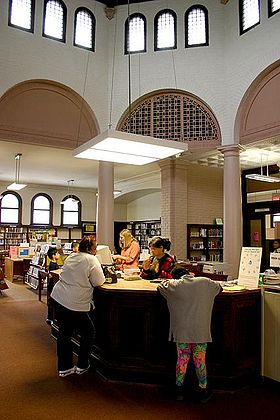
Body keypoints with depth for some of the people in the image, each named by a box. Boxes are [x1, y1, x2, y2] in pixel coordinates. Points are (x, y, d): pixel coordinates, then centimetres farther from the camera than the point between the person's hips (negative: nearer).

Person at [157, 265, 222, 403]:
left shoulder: (174, 285, -5)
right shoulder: (205, 282, -3)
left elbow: (160, 286, 13)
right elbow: (219, 287, 17)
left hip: (182, 331, 0)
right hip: (201, 331, 0)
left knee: (182, 359, 13)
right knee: (200, 360, 12)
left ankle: (179, 390, 26)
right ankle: (203, 392, 24)